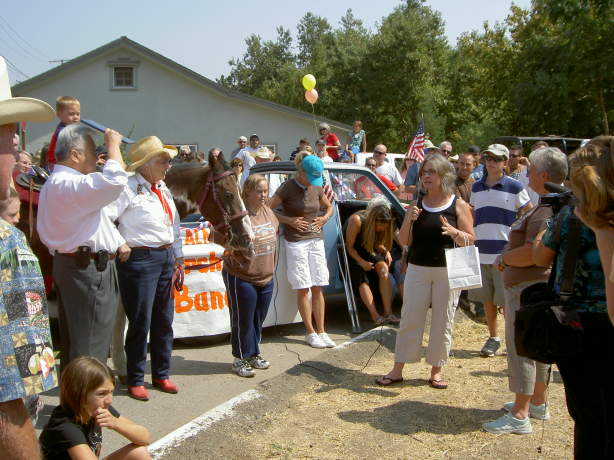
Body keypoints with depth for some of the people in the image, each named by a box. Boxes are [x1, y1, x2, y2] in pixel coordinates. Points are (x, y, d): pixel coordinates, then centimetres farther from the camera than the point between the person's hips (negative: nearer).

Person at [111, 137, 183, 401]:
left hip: (165, 258, 8)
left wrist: (178, 255, 19)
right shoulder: (129, 188, -12)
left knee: (164, 320, 15)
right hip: (140, 259, -8)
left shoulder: (162, 188, 14)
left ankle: (161, 375, 29)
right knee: (140, 322, -1)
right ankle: (135, 381, 15)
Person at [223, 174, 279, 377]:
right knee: (243, 321, 5)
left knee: (258, 320, 19)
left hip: (266, 278, 7)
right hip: (242, 278, -7)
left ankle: (254, 354, 35)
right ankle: (241, 359, 20)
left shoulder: (268, 212, 6)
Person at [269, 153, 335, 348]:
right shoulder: (287, 188, -8)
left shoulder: (316, 188, 7)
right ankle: (310, 333, 8)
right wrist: (289, 220, -14)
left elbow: (329, 207, 23)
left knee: (318, 288, 6)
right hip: (295, 242, -5)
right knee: (303, 289, 0)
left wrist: (324, 218, 3)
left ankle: (321, 331, 12)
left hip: (316, 240, 5)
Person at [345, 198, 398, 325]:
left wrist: (386, 252, -13)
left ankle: (388, 313, -28)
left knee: (383, 268, -24)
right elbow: (349, 247, -18)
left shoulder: (382, 226, -8)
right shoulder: (356, 220, -26)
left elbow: (377, 244, 8)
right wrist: (361, 262, -30)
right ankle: (375, 316, -36)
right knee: (362, 279, -28)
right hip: (353, 255, -4)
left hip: (369, 252, 4)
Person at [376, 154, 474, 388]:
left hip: (447, 271, -2)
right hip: (417, 269, 2)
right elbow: (404, 241, 8)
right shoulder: (416, 205, 8)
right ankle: (398, 370, 12)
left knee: (442, 322, 5)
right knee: (409, 318, 4)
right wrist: (408, 221, -10)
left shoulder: (459, 206, 0)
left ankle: (436, 370, 19)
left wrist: (453, 232, -20)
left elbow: (470, 240, 0)